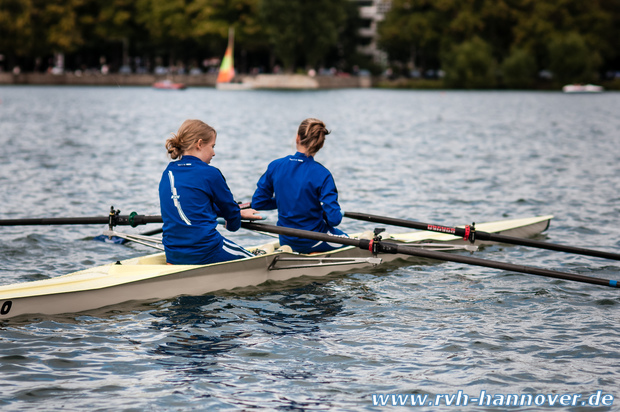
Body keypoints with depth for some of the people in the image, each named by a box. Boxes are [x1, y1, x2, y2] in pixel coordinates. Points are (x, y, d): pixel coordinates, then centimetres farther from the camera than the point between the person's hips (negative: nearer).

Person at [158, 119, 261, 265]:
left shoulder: (167, 173, 12)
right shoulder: (210, 173, -8)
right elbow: (229, 209, 6)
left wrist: (239, 213, 34)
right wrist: (234, 222, 31)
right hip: (204, 254, -7)